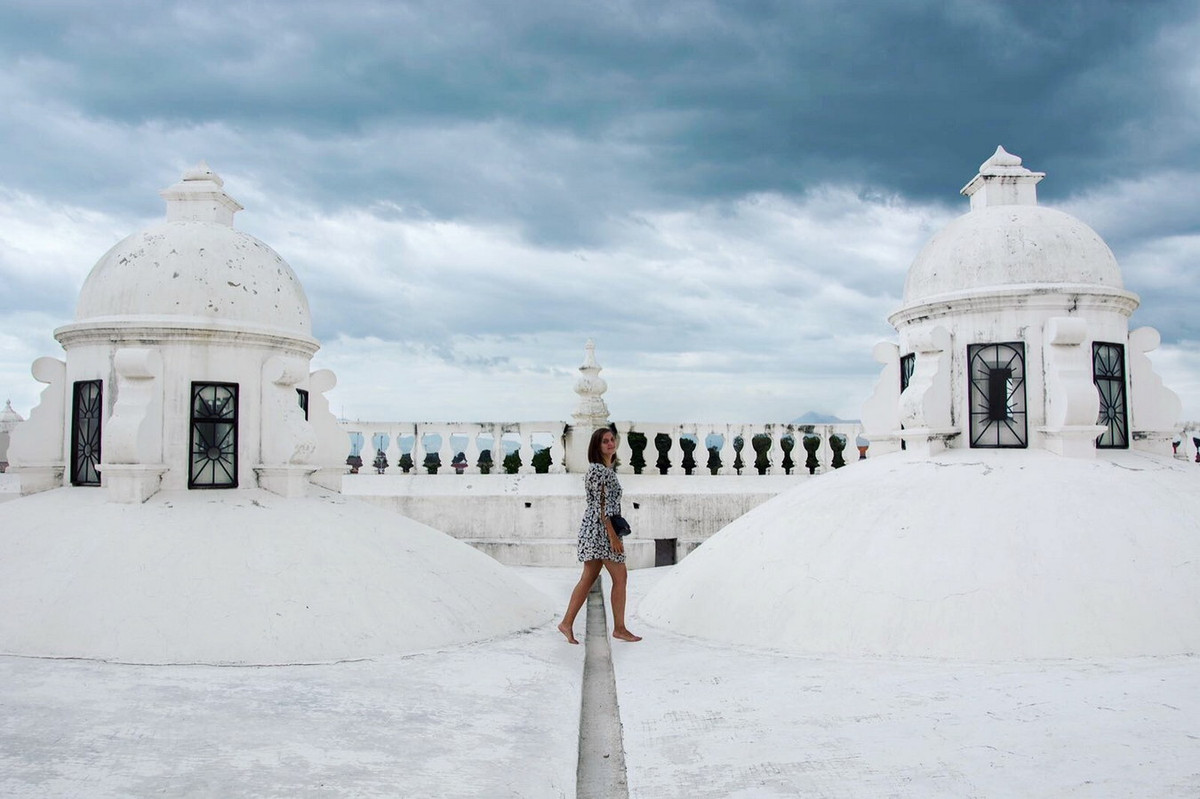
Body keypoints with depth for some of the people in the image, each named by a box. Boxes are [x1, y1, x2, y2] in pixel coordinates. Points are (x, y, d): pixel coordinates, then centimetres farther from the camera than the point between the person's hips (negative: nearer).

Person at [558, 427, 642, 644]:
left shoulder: (608, 469, 16)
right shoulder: (597, 470, -14)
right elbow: (601, 505, -18)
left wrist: (613, 532, 21)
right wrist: (613, 536, -20)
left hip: (596, 528, 10)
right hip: (600, 528, -10)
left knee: (589, 578, 10)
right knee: (620, 576, -3)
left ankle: (567, 623, 13)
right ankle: (619, 628, 5)